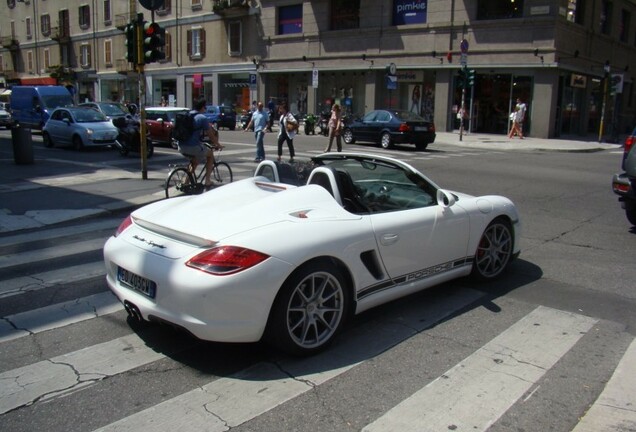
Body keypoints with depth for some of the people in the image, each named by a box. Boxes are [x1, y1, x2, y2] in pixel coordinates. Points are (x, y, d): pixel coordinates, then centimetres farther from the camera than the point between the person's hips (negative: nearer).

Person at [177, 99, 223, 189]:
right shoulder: (202, 118, -4)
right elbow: (211, 135, 0)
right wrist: (217, 145, 16)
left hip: (181, 147, 6)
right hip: (193, 146, -6)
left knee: (195, 160, 33)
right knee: (210, 154, 20)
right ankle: (208, 181, 15)